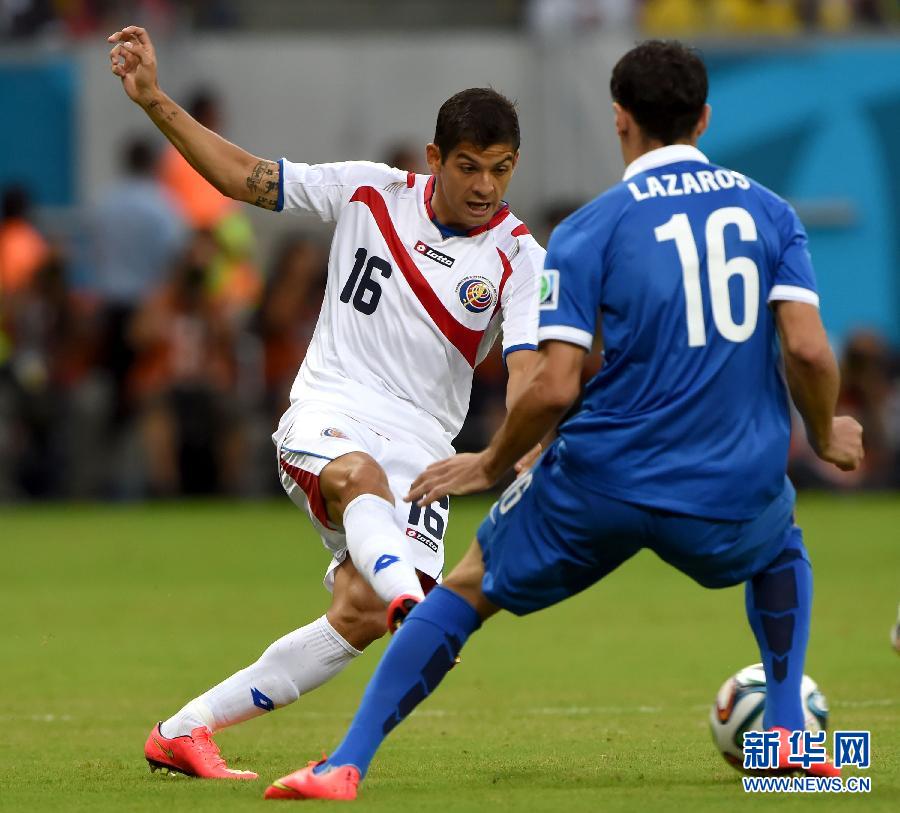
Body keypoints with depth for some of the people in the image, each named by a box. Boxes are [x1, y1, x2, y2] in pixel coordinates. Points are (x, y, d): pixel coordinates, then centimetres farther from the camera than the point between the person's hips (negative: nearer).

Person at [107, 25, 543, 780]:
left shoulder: (519, 260, -3)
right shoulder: (371, 192, 2)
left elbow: (528, 372, -16)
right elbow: (244, 177, 8)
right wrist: (156, 102, 0)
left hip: (420, 447, 0)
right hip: (329, 413, 0)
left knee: (360, 614, -17)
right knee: (358, 476, -38)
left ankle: (186, 730, -6)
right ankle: (419, 610, -67)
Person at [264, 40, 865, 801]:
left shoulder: (589, 229, -4)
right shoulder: (769, 210, 4)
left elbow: (554, 385, -12)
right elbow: (808, 350, -6)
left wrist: (490, 464, 5)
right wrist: (825, 436, 14)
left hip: (605, 482, -2)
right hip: (735, 495, 2)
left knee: (468, 588, 17)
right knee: (782, 552, 38)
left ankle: (344, 765, 8)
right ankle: (787, 735, 23)